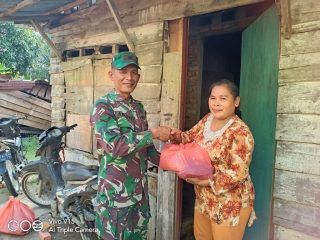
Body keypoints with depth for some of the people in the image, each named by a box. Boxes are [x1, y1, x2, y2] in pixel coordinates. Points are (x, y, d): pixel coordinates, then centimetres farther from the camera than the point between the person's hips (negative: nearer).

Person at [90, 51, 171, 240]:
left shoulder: (139, 107, 8)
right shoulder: (103, 106, -13)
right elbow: (115, 146, -25)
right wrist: (154, 133, -20)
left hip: (140, 186, 7)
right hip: (116, 188, -6)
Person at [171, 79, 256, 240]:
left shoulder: (240, 132, -25)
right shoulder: (208, 119, -1)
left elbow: (237, 174, -26)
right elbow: (190, 137, 8)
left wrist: (201, 181, -25)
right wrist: (170, 133, -11)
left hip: (230, 204, -7)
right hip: (204, 199, 8)